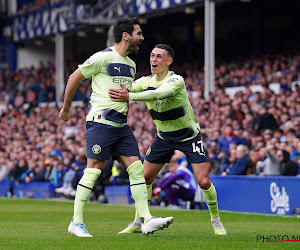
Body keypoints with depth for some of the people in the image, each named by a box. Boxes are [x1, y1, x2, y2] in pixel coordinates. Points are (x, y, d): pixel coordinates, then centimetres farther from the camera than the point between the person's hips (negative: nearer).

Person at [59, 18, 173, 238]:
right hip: (100, 120, -8)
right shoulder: (103, 57, -8)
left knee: (136, 167, -1)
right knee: (93, 169, -10)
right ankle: (76, 223, -4)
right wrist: (66, 108, 4)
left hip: (121, 125, 8)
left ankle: (147, 220, -3)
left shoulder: (131, 65, 17)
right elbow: (74, 78, -2)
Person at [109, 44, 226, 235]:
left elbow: (158, 94, -44)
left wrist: (129, 96, -56)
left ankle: (216, 220, 9)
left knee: (204, 182, -13)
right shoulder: (146, 81, -6)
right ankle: (138, 222, 15)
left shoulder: (176, 81, -26)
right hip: (164, 136, 5)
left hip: (189, 135, -5)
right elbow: (124, 90, -16)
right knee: (145, 177, 0)